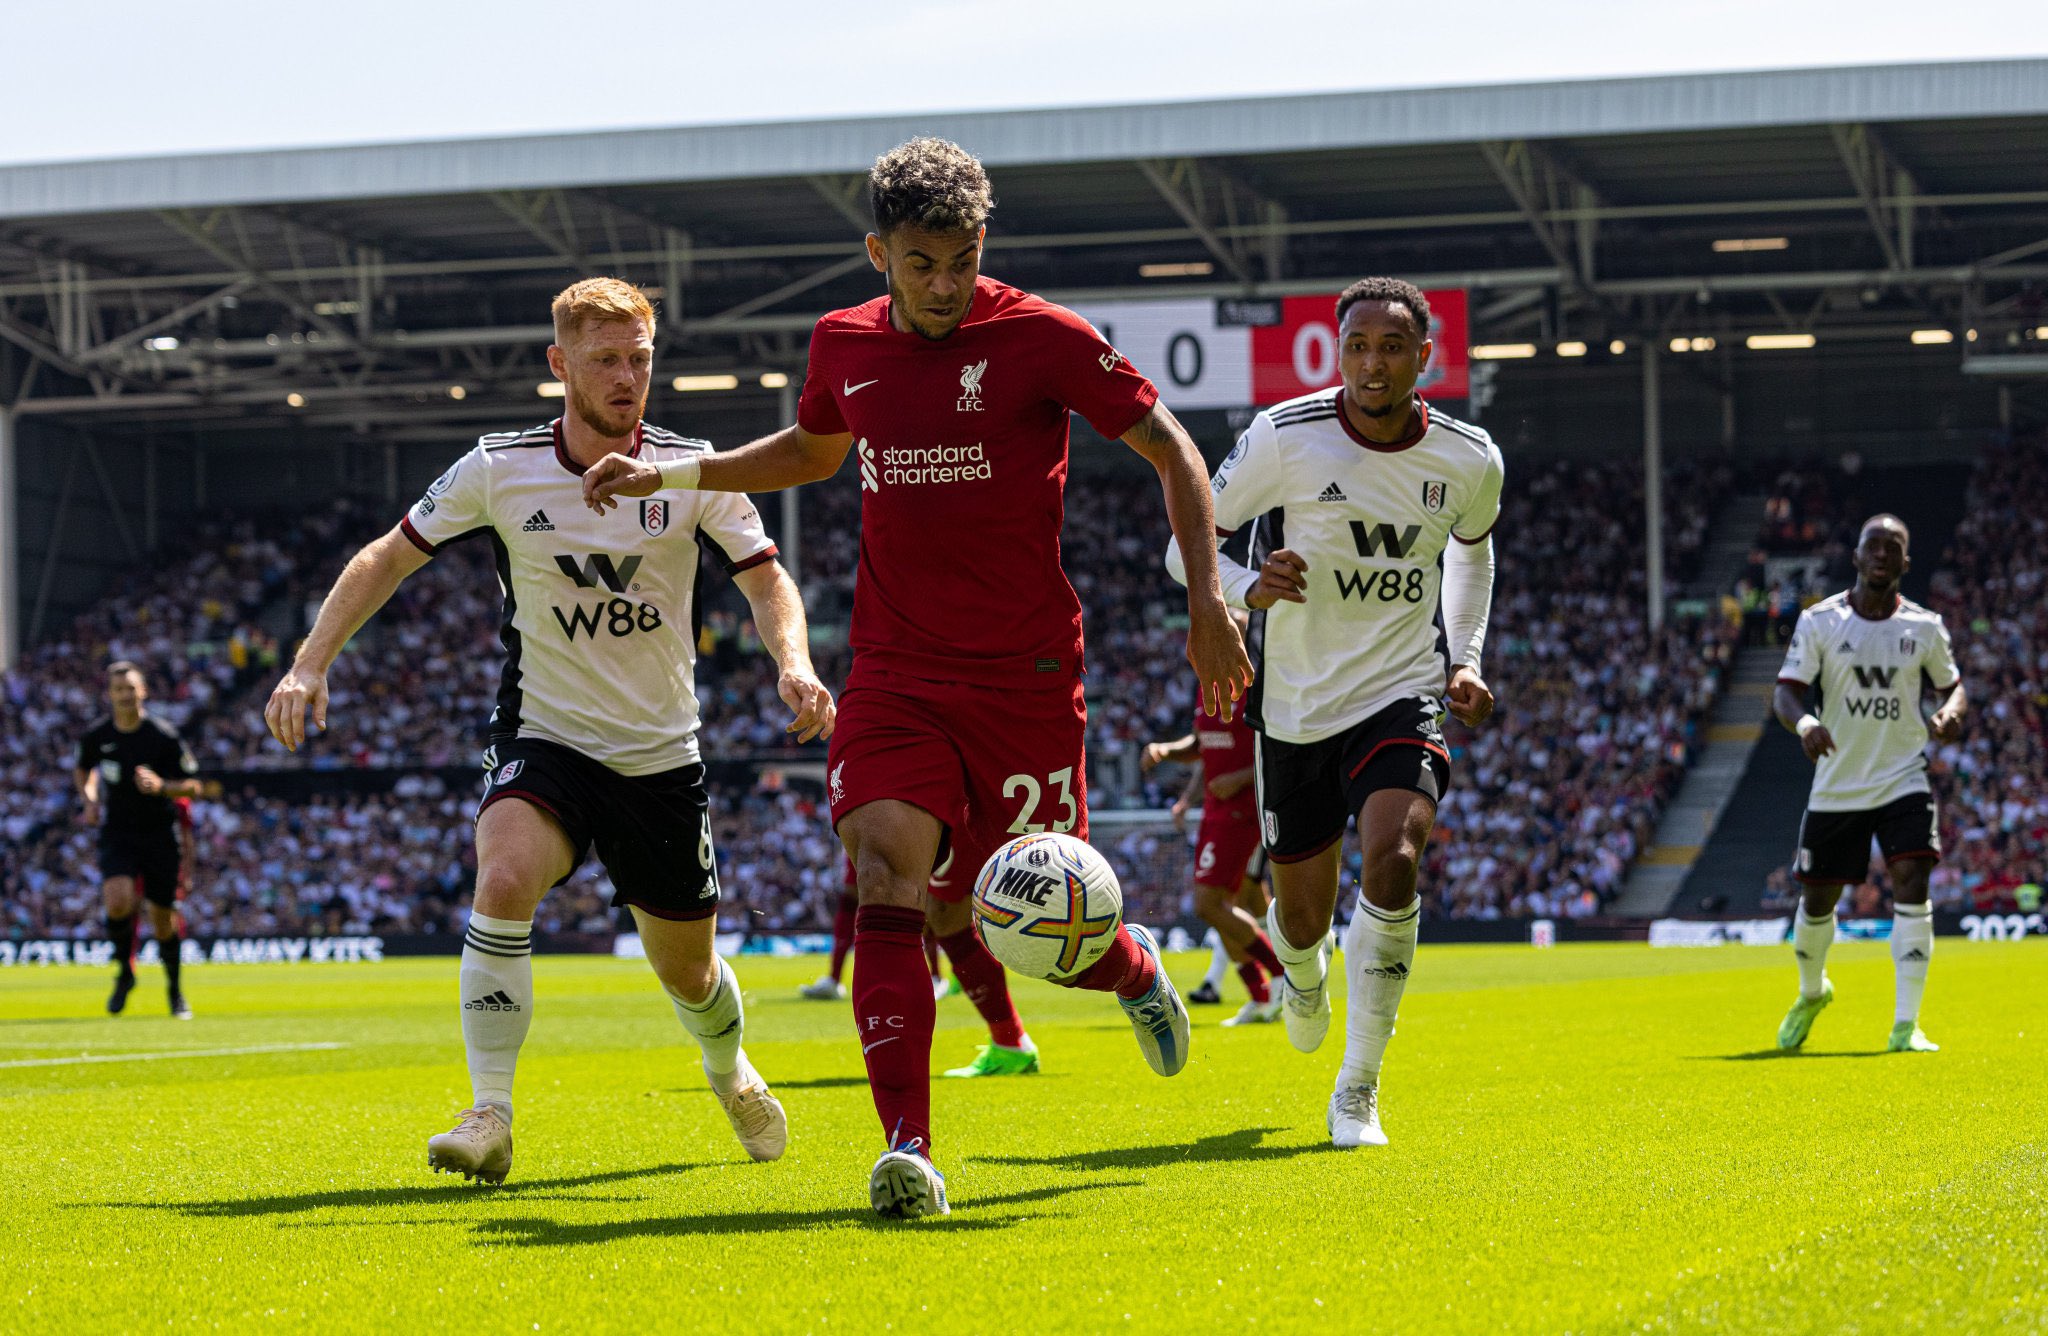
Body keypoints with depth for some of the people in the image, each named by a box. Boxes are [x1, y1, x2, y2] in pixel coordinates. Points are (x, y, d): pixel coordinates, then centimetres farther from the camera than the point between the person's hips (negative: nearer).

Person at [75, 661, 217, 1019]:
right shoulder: (97, 737, -2)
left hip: (161, 835, -1)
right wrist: (89, 798, 2)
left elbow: (194, 786, -5)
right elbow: (82, 769, 20)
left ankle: (176, 991, 26)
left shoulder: (164, 735, -10)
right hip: (118, 835, 1)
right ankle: (125, 972, 3)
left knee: (163, 918, 4)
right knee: (118, 902, -23)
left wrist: (161, 786, -24)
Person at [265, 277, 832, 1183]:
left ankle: (730, 1070, 48)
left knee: (688, 971, 11)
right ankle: (490, 1118, -27)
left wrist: (794, 663, -21)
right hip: (543, 737, -1)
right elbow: (388, 559, 3)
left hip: (661, 754, 1)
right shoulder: (499, 470, -7)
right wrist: (310, 663, -6)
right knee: (504, 878, -32)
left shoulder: (690, 472, -6)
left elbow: (766, 580, 0)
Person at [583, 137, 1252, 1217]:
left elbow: (1170, 448, -2)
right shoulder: (844, 345, 6)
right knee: (887, 879, -17)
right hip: (894, 674, 3)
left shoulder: (1042, 338, -8)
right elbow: (811, 451, 28)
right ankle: (908, 1149, -21)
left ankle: (1131, 967, 40)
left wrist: (1206, 598, -10)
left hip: (1024, 677, -3)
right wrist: (674, 473, 20)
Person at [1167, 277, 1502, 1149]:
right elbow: (1188, 542, -7)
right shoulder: (1284, 439, -14)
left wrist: (1466, 659, 8)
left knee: (1393, 863, -26)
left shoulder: (1469, 460, -4)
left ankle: (1357, 1090, -12)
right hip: (1296, 705, 0)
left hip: (1402, 694, 0)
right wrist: (1249, 588, -27)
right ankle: (1301, 974, 51)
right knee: (1303, 913, 8)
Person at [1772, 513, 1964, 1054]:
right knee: (1818, 899, 8)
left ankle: (1906, 1025, -16)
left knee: (1911, 882, -19)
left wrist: (1952, 711, -11)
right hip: (1836, 784, 0)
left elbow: (1951, 683, 14)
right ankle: (1812, 992, 40)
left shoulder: (1925, 627, 0)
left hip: (1902, 777, 0)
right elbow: (1784, 691, -9)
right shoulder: (1820, 621, -5)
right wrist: (1804, 721, -33)